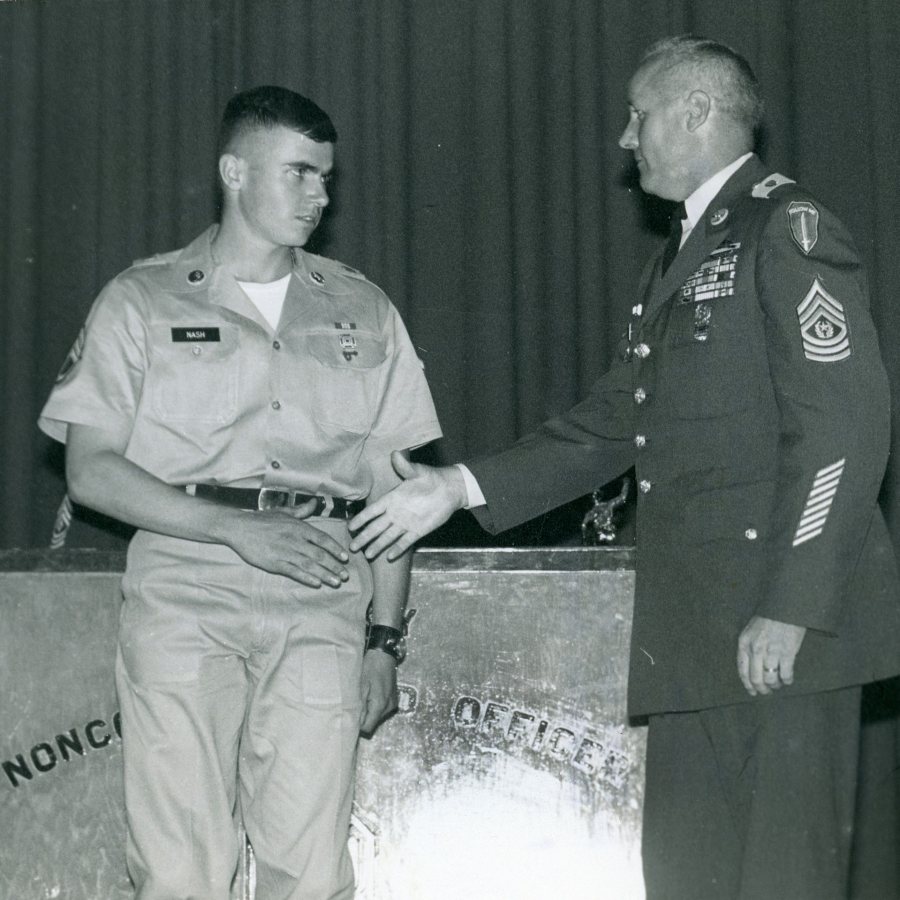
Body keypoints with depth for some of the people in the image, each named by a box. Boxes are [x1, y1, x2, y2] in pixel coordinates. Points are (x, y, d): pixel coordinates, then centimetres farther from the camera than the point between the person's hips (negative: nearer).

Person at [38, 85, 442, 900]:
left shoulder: (361, 313, 17)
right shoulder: (143, 301, 9)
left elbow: (392, 487, 16)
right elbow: (91, 470, 1)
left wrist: (386, 638, 8)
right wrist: (238, 528, -11)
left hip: (321, 603, 2)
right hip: (184, 594, -1)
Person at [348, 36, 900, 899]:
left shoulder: (786, 229, -7)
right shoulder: (677, 260, 22)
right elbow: (607, 426, 20)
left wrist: (789, 609, -20)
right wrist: (461, 487, 12)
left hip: (778, 633, -9)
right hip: (694, 635, 9)